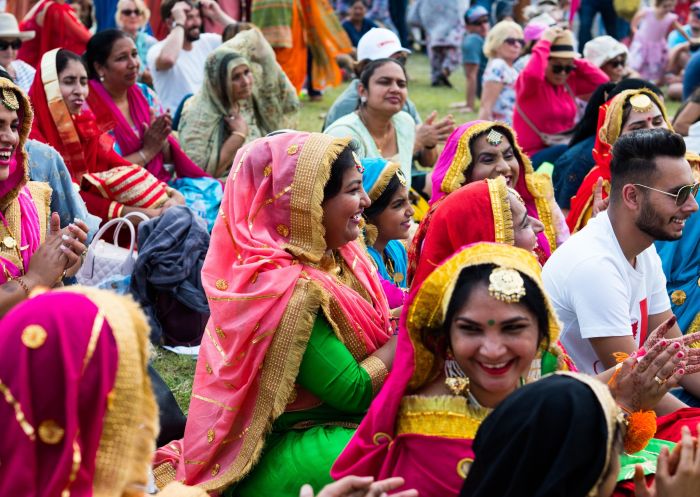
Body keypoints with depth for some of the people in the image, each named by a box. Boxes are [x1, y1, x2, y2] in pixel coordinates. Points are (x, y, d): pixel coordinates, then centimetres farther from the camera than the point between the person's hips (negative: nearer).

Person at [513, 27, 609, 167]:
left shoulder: (569, 82, 11)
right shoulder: (529, 82, -9)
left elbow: (602, 81, 7)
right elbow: (533, 74, -33)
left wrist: (575, 61, 3)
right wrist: (544, 43, -19)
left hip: (565, 149, 7)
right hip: (534, 156, -7)